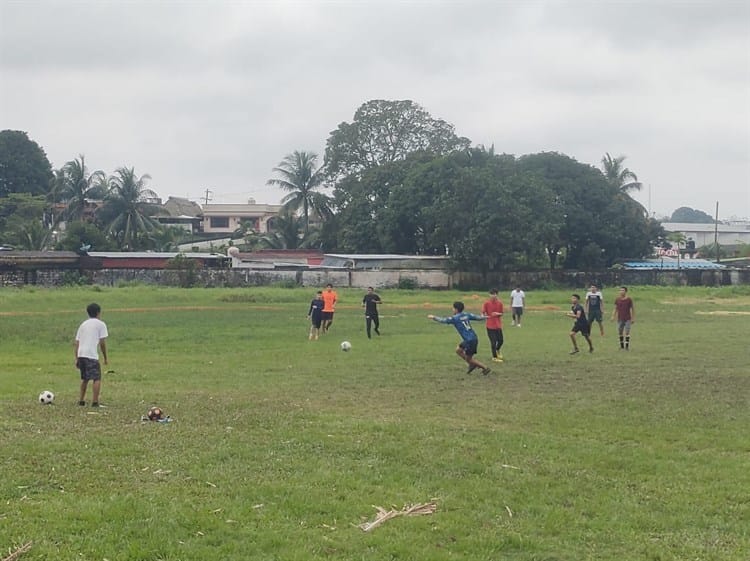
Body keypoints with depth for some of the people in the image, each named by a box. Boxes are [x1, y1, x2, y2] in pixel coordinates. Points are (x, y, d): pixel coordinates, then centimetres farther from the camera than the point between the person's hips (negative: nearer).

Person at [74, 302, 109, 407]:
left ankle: (81, 400, 25)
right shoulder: (101, 324, 5)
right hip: (92, 355, -6)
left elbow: (77, 343, 18)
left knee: (84, 378, 22)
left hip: (81, 355, 6)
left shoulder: (83, 324, 22)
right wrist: (105, 357, 8)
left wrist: (76, 359, 18)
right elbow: (102, 342, -1)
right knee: (97, 379, -3)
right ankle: (95, 401, -11)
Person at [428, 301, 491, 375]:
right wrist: (484, 317, 39)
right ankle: (472, 364, 24)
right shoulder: (466, 315, 8)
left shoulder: (455, 318, -11)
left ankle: (485, 368, 6)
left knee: (468, 358, 4)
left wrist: (433, 317, 10)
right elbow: (477, 317, 18)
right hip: (472, 338, 8)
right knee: (458, 350, 21)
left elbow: (443, 320, -6)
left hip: (470, 340, -8)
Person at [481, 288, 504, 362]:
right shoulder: (487, 303, -8)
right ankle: (494, 357, 11)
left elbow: (501, 314, 11)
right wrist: (485, 316, -26)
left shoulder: (499, 303, 3)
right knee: (493, 341, -3)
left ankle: (497, 350, 41)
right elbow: (483, 313, -4)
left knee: (500, 340, 8)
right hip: (490, 326, -4)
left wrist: (498, 313, -11)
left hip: (498, 325, 4)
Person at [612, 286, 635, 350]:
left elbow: (632, 308, 2)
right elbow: (615, 309, 10)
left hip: (627, 319, -3)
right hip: (620, 319, 3)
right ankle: (621, 345, 19)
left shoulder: (629, 299, -4)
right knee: (620, 332, 7)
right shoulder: (617, 299, 3)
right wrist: (613, 316, 0)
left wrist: (633, 318, 0)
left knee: (627, 332, -7)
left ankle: (627, 346, -3)